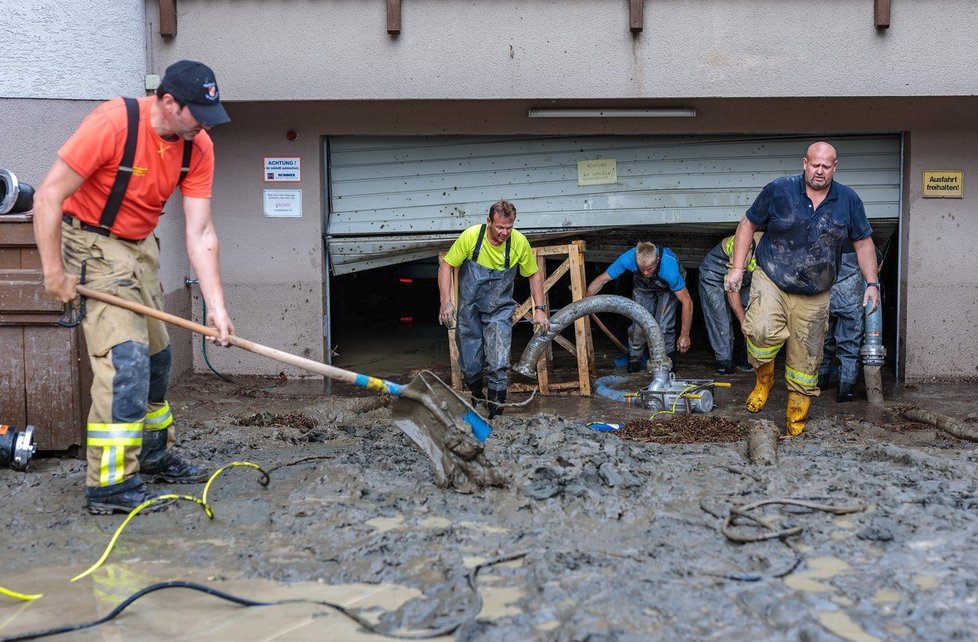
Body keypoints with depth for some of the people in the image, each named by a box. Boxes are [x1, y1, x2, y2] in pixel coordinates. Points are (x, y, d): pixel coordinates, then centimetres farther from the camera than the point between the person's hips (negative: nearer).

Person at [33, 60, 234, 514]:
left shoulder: (199, 148, -9)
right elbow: (49, 195, -23)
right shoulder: (113, 123, -27)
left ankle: (154, 457, 31)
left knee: (156, 355, 14)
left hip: (141, 246, 7)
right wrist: (54, 271, -22)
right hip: (92, 243, -7)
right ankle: (110, 485, -10)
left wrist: (216, 305, -16)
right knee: (125, 359, -16)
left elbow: (200, 231, -10)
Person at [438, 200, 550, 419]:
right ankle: (477, 398, 36)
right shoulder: (470, 236, -18)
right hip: (469, 310, 0)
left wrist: (539, 309, -3)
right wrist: (446, 301, -18)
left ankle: (495, 413, 0)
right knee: (469, 366, 6)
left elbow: (534, 275, 3)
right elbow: (446, 266, -9)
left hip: (499, 311, 0)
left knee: (498, 365, -13)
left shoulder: (520, 242, -13)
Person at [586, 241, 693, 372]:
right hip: (643, 287, 2)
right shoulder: (628, 258, -38)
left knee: (664, 325, -16)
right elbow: (602, 279, -26)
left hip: (668, 287, -2)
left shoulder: (669, 267, -44)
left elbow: (687, 301, -34)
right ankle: (634, 360, 11)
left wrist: (685, 335, -31)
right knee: (639, 324, -9)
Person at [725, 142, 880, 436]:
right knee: (763, 331, -30)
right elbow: (748, 225, 3)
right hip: (771, 281, -2)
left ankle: (796, 421, 22)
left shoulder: (848, 200, 2)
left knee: (806, 362, 6)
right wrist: (737, 267, -3)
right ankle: (764, 379, 0)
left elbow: (863, 242, 11)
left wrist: (871, 283, 4)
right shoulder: (779, 190, -5)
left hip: (814, 296, 3)